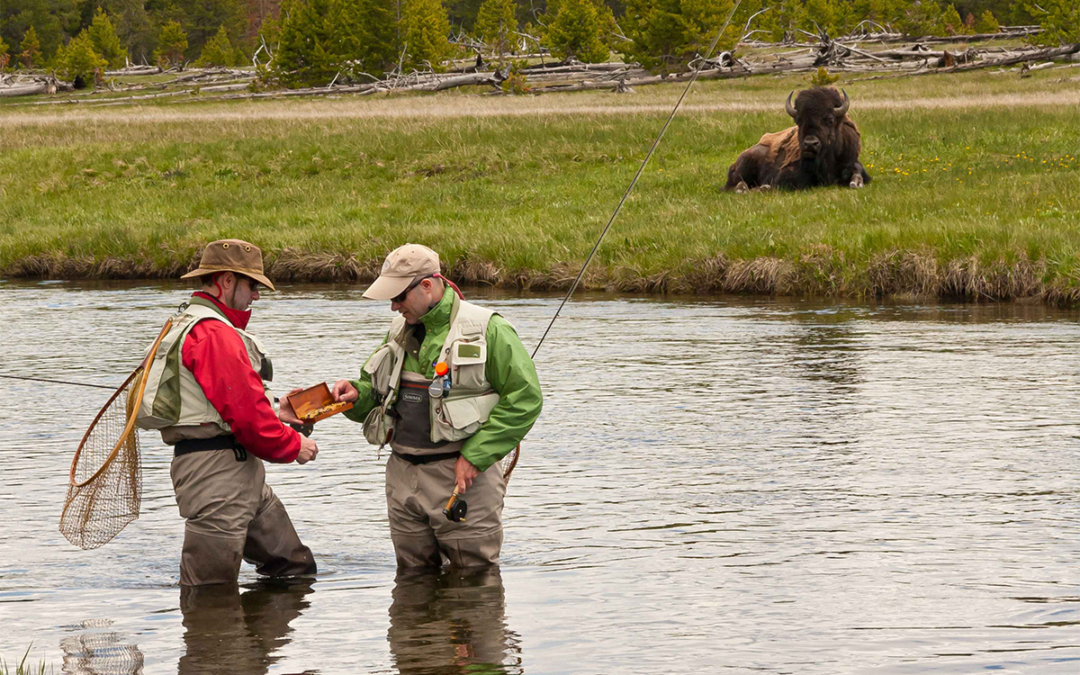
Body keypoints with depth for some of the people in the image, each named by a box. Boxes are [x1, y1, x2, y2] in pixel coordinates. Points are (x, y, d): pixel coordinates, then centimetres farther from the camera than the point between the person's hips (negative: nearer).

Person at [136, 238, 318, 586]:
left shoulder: (189, 325, 21)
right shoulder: (214, 334, -16)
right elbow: (244, 411, -19)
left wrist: (273, 407, 19)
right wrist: (293, 446, -6)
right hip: (216, 469, -11)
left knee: (295, 568, 13)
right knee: (211, 587, -8)